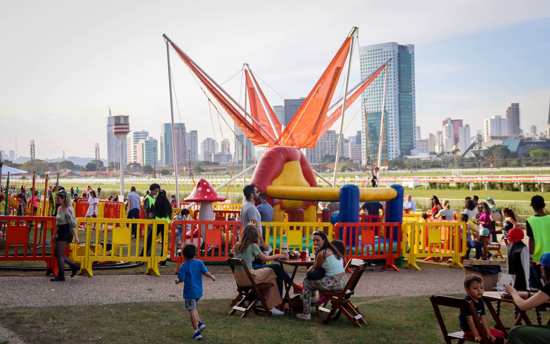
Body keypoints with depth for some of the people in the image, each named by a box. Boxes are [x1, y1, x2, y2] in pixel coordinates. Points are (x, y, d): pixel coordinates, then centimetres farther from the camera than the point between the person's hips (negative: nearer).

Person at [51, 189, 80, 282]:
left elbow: (72, 224, -18)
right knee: (58, 254, 12)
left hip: (66, 233, -9)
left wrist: (75, 236, -18)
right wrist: (56, 234, 20)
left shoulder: (67, 209, -17)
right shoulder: (59, 208, 10)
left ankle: (61, 276, 7)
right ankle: (74, 266, 23)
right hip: (60, 232, 9)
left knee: (60, 255, -3)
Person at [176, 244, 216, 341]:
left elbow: (181, 279, -15)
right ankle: (200, 323, 12)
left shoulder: (184, 266, -12)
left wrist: (178, 281, 6)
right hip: (198, 290, 5)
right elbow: (205, 272, -8)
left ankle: (197, 331, 4)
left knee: (192, 311, 3)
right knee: (194, 308, 26)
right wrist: (212, 277, 9)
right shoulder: (199, 263, -2)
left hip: (189, 292, -5)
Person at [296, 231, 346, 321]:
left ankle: (306, 314, 9)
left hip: (333, 283, -9)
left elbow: (315, 268, 1)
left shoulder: (322, 253, -14)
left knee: (306, 282, 7)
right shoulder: (333, 249, 13)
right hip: (341, 282, 9)